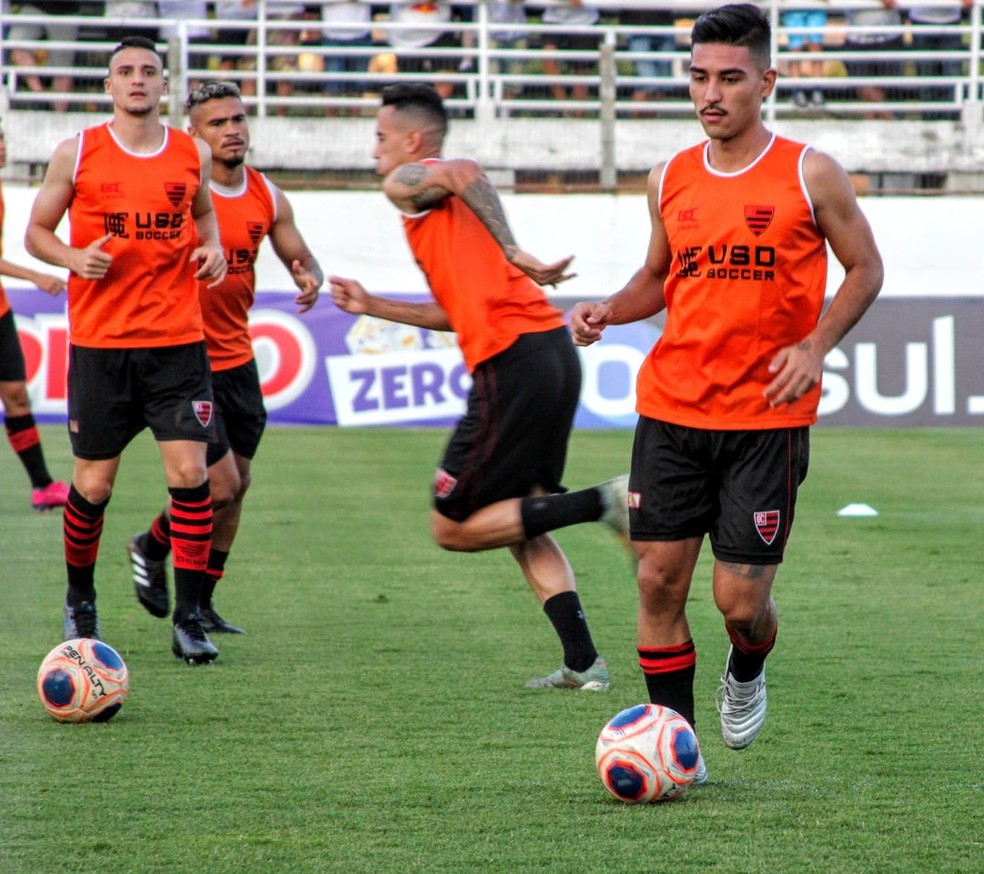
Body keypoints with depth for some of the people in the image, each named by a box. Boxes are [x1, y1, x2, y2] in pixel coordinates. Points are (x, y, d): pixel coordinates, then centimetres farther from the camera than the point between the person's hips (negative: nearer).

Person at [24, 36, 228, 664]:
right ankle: (80, 601, 27)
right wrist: (73, 258, -12)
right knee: (94, 483, 3)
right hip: (99, 343, -1)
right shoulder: (78, 153, 1)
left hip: (178, 340, 1)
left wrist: (212, 247, 6)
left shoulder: (192, 154, 7)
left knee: (190, 472, -10)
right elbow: (37, 231, 8)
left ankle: (188, 617, -3)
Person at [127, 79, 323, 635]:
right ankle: (151, 548, 18)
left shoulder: (267, 198, 4)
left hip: (237, 359, 6)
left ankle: (201, 604, 22)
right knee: (221, 485, -11)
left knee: (238, 486, 9)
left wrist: (310, 278, -9)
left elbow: (302, 259, 14)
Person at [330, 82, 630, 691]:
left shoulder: (407, 182, 2)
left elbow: (464, 174, -22)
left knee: (454, 528, 0)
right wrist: (372, 307, 35)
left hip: (512, 362, -9)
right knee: (519, 523, 17)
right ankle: (583, 663, 7)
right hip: (555, 347, 9)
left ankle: (602, 503, -13)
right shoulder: (447, 200, 28)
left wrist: (512, 253, -22)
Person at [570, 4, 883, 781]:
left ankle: (747, 673, 31)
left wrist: (815, 345, -10)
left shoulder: (810, 176, -4)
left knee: (741, 599, -4)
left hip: (767, 418, -3)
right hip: (672, 410, 3)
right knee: (659, 580, -3)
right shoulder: (671, 180, 7)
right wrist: (609, 311, 0)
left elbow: (865, 268, 5)